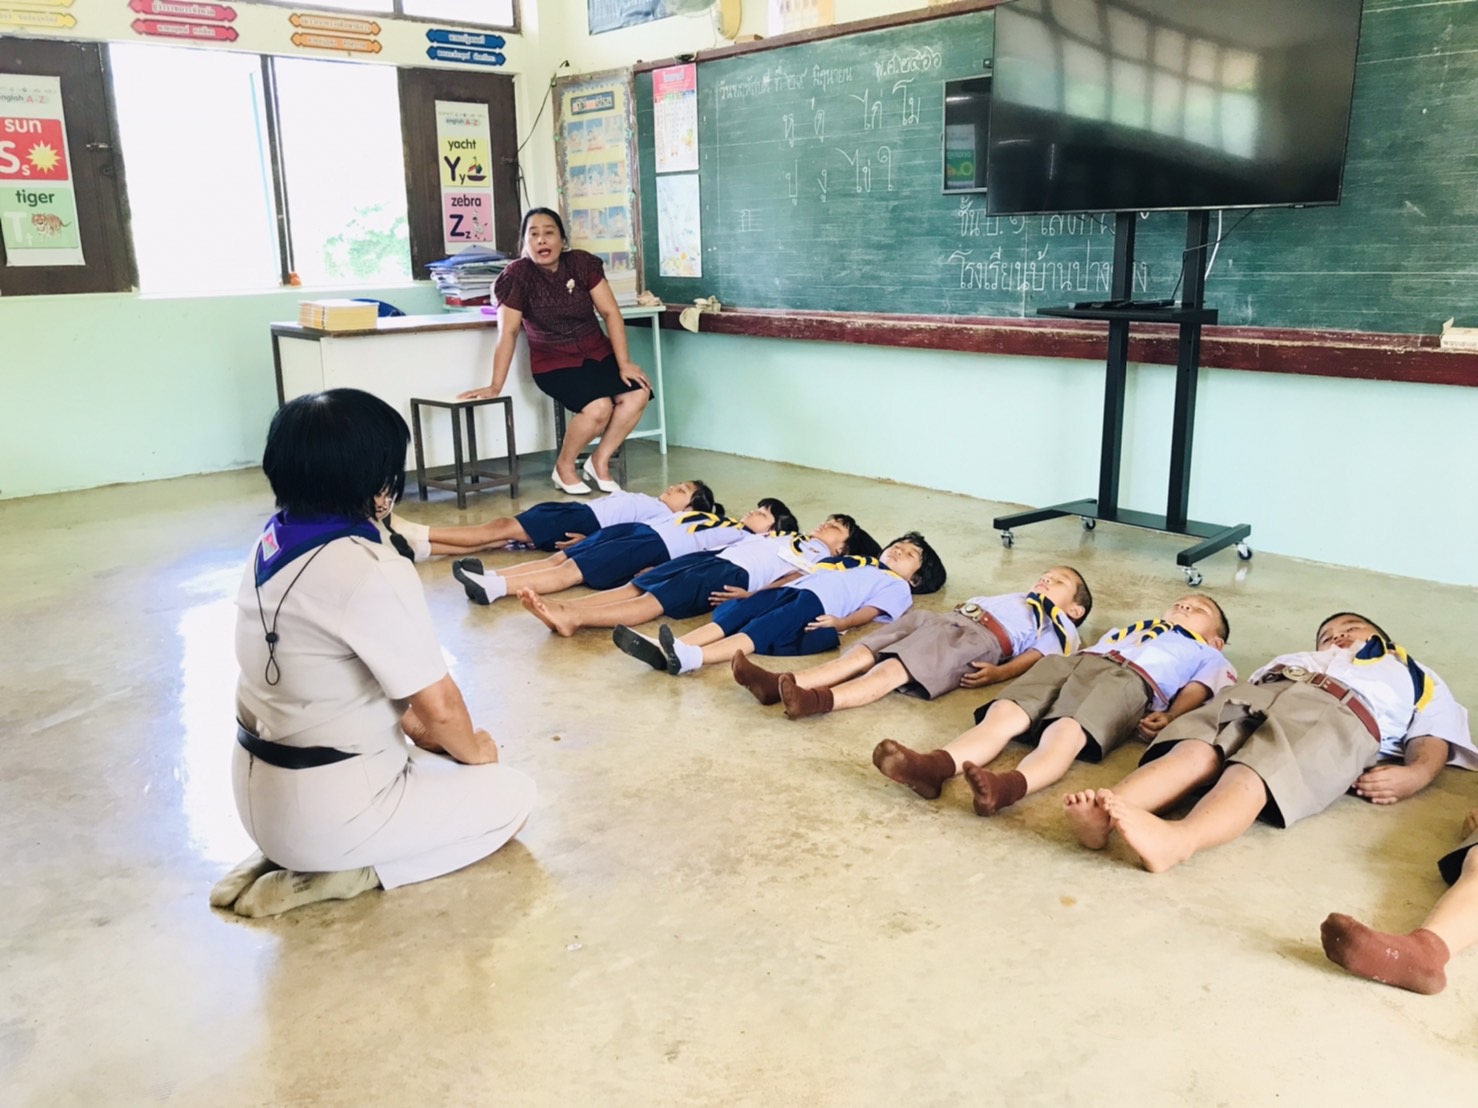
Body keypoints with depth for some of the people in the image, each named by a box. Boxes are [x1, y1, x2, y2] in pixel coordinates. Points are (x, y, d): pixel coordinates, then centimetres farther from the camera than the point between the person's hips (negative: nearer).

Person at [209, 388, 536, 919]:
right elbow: (440, 707, -19)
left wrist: (416, 729, 14)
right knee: (512, 796, 8)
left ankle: (294, 856, 13)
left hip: (262, 794, 8)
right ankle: (340, 872, -2)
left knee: (441, 761, 27)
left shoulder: (272, 542, 0)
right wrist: (472, 750, 3)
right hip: (326, 811, -8)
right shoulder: (373, 571, -27)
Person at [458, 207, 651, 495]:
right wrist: (495, 386, -14)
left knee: (638, 395, -22)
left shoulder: (582, 263, -7)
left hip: (598, 353, 4)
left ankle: (599, 461, 0)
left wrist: (624, 363, -13)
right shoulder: (517, 276, -14)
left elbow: (610, 312, -7)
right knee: (599, 407, -30)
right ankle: (564, 467, -3)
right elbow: (507, 333, -14)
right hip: (553, 363, -4)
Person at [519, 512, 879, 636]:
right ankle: (562, 608, -28)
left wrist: (751, 595, -21)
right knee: (636, 586, -13)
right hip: (714, 557, 8)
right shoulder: (788, 537, 36)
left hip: (737, 574, -8)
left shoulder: (820, 557, 12)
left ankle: (573, 619, -43)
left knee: (655, 601, -26)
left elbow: (794, 582, -6)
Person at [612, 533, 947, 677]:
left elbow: (870, 611, 1)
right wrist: (752, 591, 21)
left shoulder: (897, 587, 21)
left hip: (819, 607, -6)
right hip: (790, 591, 7)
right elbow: (805, 572, 30)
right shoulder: (857, 560, 39)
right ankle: (665, 650, -38)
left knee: (764, 629, -32)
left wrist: (840, 623, -21)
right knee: (735, 612, -20)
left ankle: (691, 658, -55)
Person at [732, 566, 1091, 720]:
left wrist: (997, 673, -18)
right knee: (863, 654, -17)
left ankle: (824, 699, -54)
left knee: (895, 668, -32)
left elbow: (1036, 657, 0)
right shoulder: (1012, 598, 42)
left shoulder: (1058, 627, 19)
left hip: (981, 639, -6)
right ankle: (782, 684, -31)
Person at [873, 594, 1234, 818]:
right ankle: (936, 766, -52)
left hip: (1128, 681, -4)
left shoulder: (1207, 655, 35)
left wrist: (1168, 717, -11)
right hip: (1072, 662, 4)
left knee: (1065, 733, -37)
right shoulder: (1130, 627, 46)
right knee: (1002, 714, -27)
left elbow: (1198, 690, 13)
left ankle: (1008, 786, -65)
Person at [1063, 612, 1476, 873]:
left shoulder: (1415, 676, 40)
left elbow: (1434, 738, 20)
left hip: (1337, 714, -3)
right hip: (1258, 693, 3)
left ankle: (1177, 839, -64)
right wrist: (1169, 719, 6)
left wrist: (1415, 773, -6)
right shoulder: (1293, 658, 44)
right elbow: (1247, 692, 26)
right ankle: (1105, 813, -58)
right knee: (1193, 751, -31)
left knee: (1251, 776, -36)